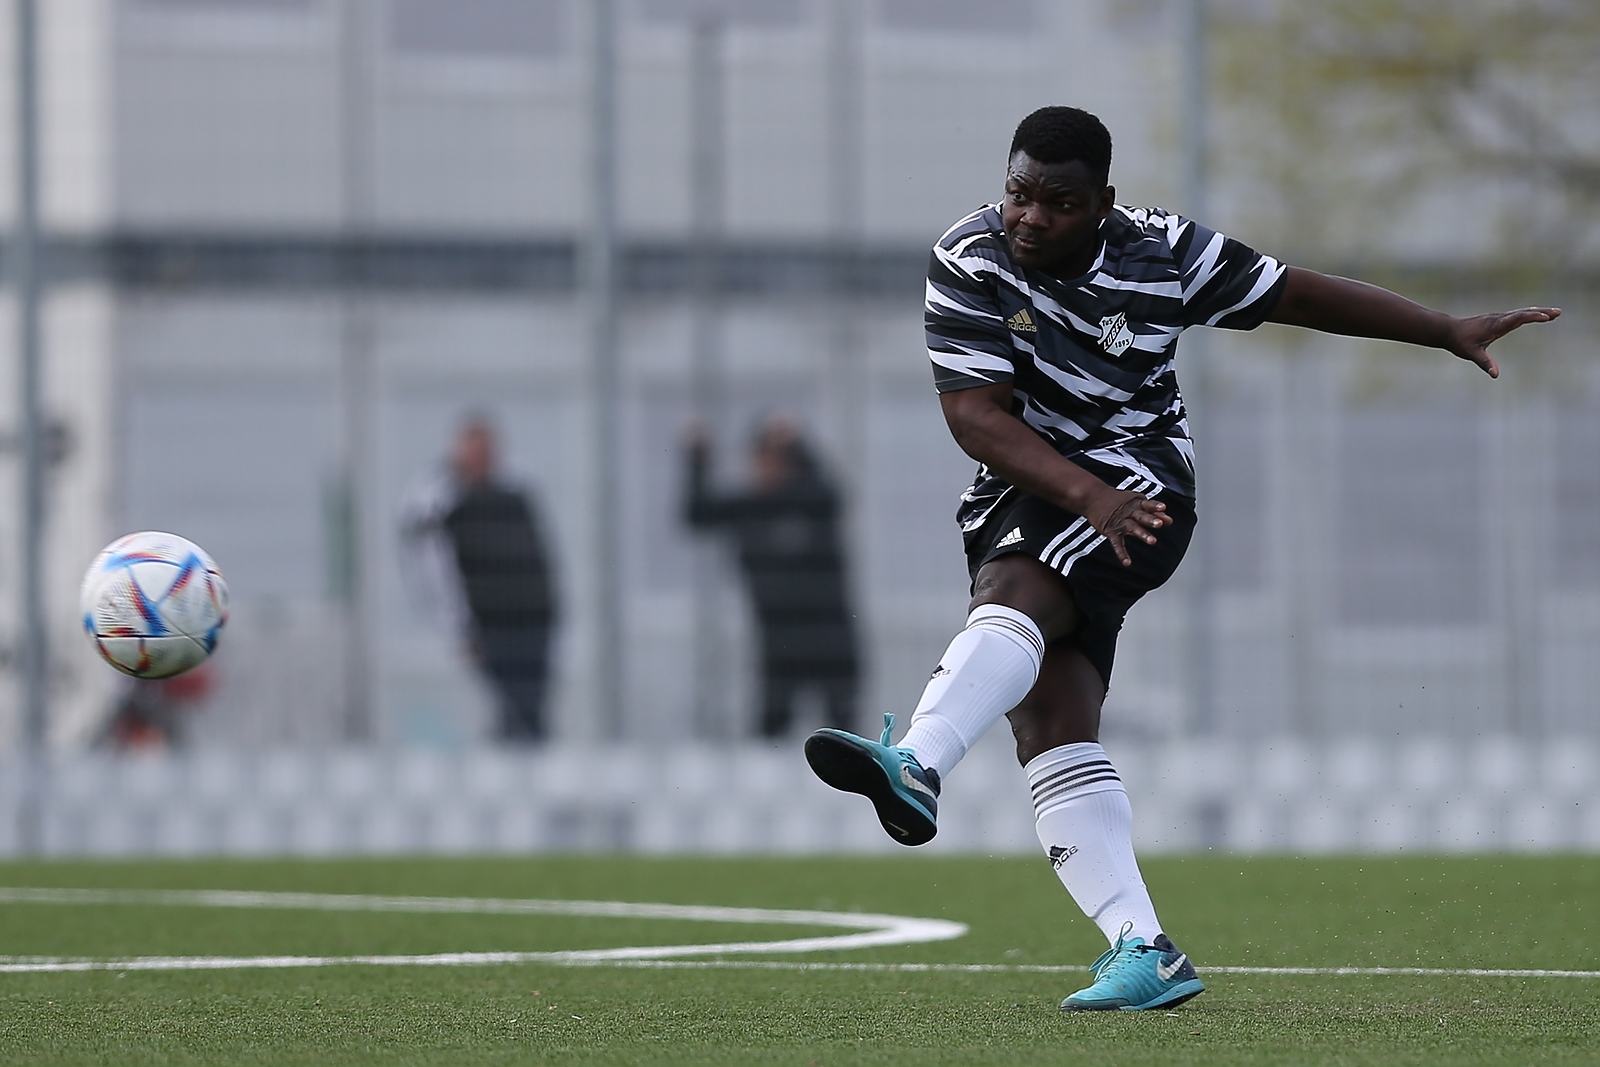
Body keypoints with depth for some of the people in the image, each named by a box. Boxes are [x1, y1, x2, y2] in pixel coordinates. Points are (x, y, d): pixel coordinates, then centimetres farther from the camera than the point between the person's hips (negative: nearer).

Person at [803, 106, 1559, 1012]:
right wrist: (1087, 495, -28)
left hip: (1137, 475, -2)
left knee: (1011, 592, -32)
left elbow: (1296, 295, 8)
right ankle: (1145, 953, -13)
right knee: (1050, 725, -11)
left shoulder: (1161, 252, -5)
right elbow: (975, 415, -15)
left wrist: (1451, 333, 9)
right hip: (1024, 491, 3)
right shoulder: (969, 261, -8)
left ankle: (916, 767, -54)